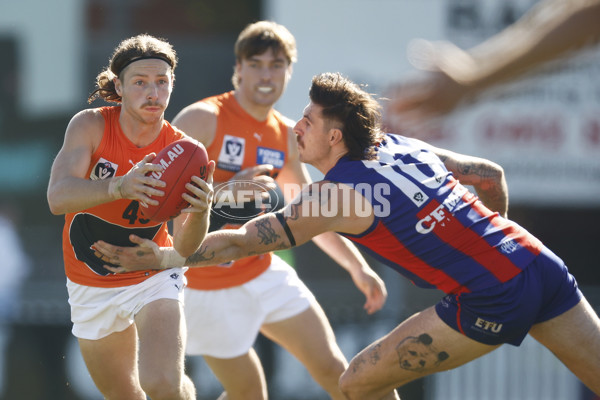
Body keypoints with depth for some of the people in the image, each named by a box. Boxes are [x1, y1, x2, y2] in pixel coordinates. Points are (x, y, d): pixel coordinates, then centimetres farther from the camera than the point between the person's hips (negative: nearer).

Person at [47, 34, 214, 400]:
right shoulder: (91, 126, -17)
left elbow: (183, 248, -20)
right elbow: (58, 197, -33)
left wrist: (199, 212, -43)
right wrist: (119, 187, -52)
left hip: (153, 277, -1)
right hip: (90, 285, 1)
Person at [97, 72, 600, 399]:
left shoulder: (337, 193, -5)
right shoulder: (405, 147, 14)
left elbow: (244, 242, -1)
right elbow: (490, 175, 23)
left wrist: (167, 257, 7)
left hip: (491, 302, -7)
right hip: (541, 264, 7)